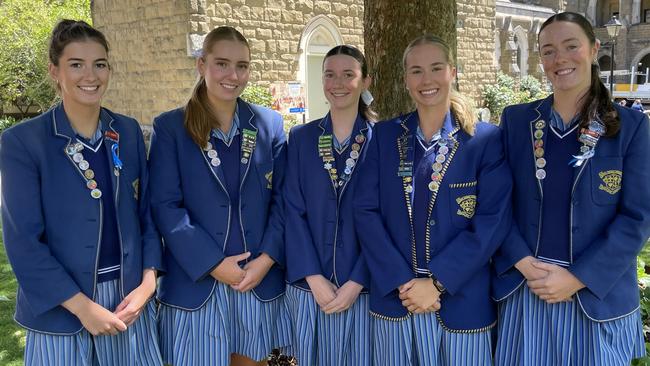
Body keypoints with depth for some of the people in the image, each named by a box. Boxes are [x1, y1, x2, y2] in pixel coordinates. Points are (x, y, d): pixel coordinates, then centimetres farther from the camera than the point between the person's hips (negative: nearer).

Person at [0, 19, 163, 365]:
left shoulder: (129, 131, 3)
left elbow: (146, 211, 6)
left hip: (130, 295, 3)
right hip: (61, 306, -3)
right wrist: (82, 305, -15)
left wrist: (148, 282, -5)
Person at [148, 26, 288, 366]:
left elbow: (281, 198, 4)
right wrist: (213, 264, -14)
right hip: (196, 281, -2)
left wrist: (267, 258, -9)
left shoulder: (270, 124, 5)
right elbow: (165, 206, -8)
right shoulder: (170, 127, -2)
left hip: (260, 278, 2)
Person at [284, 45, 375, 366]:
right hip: (309, 284, 2)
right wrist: (314, 278, -10)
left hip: (362, 286, -1)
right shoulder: (301, 138, 3)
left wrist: (356, 282, -12)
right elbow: (293, 211, -2)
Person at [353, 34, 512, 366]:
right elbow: (365, 210, -3)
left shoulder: (486, 140, -3)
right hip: (394, 299, 2)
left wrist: (437, 283, -15)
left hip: (461, 302, -1)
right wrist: (402, 282, -12)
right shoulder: (384, 136, 3)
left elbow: (493, 221, -10)